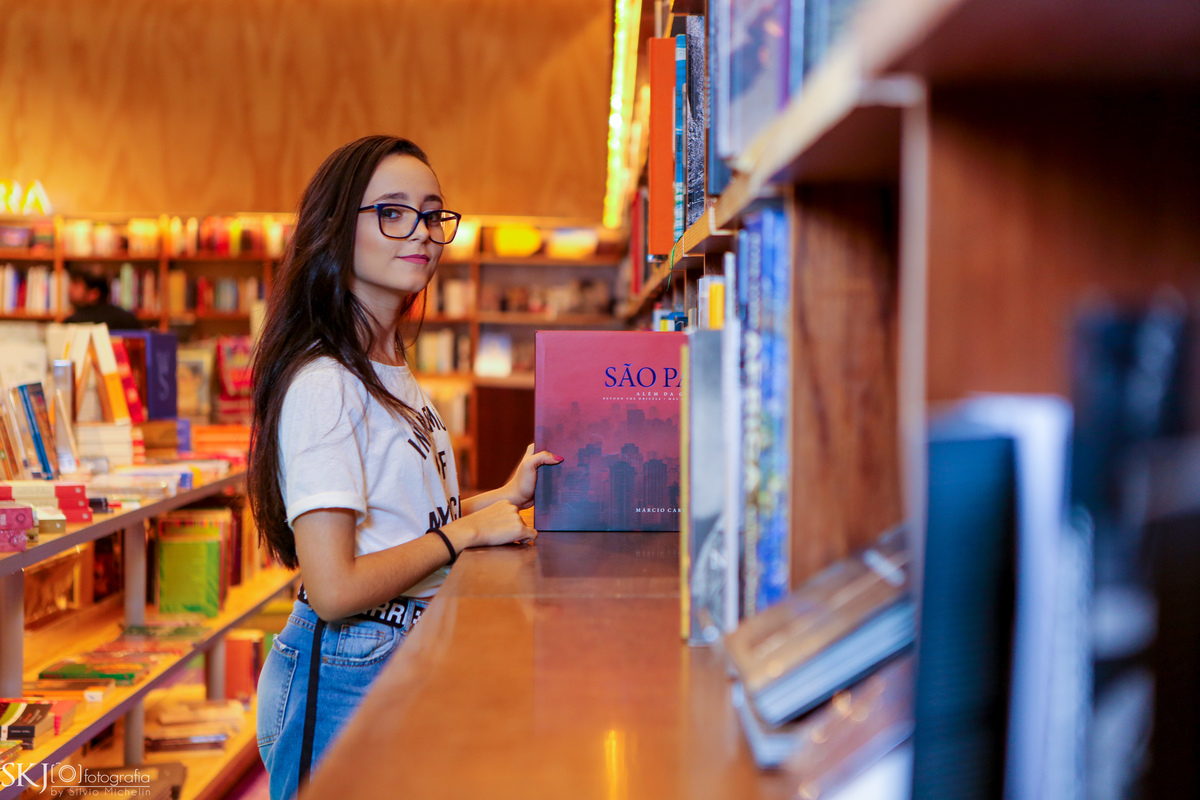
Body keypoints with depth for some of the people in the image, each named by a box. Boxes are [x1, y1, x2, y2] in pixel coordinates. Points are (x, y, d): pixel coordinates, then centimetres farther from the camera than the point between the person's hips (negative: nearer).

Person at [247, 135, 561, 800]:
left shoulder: (395, 377, 11)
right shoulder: (323, 384, -19)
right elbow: (334, 588, -25)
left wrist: (505, 496, 6)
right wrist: (466, 530, -15)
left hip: (408, 661, 9)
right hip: (344, 676, -9)